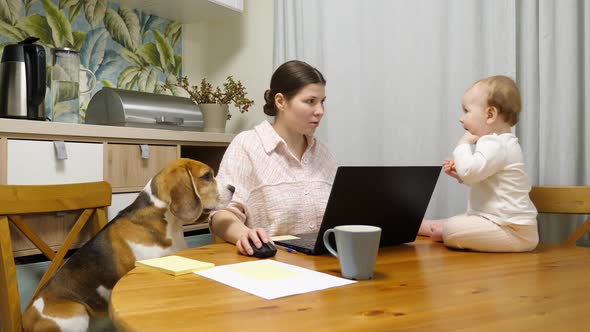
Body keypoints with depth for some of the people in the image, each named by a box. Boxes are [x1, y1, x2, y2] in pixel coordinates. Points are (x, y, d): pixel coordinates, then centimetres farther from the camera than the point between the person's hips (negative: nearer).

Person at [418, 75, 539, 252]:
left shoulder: (496, 145, -18)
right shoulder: (500, 143, 17)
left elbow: (470, 171, -31)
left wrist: (463, 144, -14)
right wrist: (460, 173, 13)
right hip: (503, 221, 11)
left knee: (452, 230, -23)